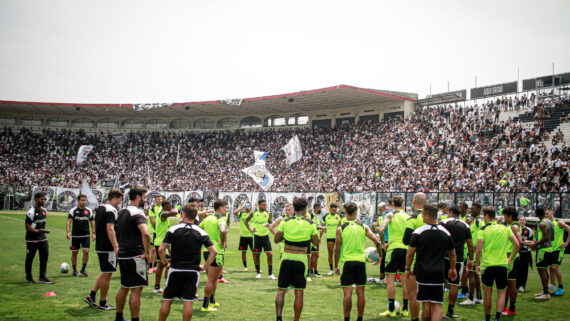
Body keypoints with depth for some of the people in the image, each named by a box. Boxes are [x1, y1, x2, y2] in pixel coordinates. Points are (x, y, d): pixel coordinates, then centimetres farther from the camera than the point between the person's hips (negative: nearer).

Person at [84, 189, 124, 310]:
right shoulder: (110, 210, -16)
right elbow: (110, 229, -24)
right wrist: (116, 247, -24)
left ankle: (91, 296, 16)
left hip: (99, 246, 9)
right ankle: (103, 303, 9)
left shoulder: (99, 208, 14)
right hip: (108, 248, -9)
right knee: (107, 274, 1)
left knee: (105, 273, 20)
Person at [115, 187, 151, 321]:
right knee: (136, 290, -3)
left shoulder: (121, 212, 13)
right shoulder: (137, 213, -15)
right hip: (135, 256, -9)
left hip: (122, 255, 9)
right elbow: (145, 233, -31)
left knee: (124, 287, 20)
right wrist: (147, 253, -21)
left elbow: (118, 232, 26)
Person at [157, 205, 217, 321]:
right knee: (188, 301, 3)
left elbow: (161, 249, -7)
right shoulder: (201, 232, 0)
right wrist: (205, 266, 4)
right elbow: (214, 252, -4)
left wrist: (166, 263, 5)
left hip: (175, 270, 0)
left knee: (167, 300, 10)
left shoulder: (173, 229, -2)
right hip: (193, 271, 0)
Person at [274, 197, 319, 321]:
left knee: (281, 290, 7)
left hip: (287, 259, 0)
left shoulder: (285, 222, -1)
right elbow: (316, 242, 6)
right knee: (299, 293, 8)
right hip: (301, 260, 0)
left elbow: (276, 240, 4)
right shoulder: (311, 224, -1)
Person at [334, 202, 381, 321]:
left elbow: (337, 249, -3)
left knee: (347, 293, 0)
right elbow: (377, 242, -5)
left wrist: (336, 266, 5)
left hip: (346, 262, -2)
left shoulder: (340, 229, -3)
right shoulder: (364, 227, 2)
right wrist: (380, 255, 11)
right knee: (360, 292, 11)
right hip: (361, 262, 2)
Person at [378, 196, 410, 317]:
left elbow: (381, 229, -15)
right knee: (405, 281, 9)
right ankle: (405, 309, 14)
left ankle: (391, 309, 0)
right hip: (407, 249, 4)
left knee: (390, 279, 1)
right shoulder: (408, 216, 9)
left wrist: (383, 243, -3)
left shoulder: (390, 215, -2)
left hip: (394, 248, -4)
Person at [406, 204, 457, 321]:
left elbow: (410, 253, -5)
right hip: (439, 274, 1)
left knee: (425, 304, 10)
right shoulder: (446, 232, 5)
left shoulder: (418, 232, -6)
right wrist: (452, 269, 33)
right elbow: (452, 254, 18)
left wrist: (408, 269, 10)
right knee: (437, 305, 1)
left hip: (422, 273, -1)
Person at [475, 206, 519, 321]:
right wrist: (510, 259, 11)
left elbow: (479, 250, -12)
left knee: (487, 293, 11)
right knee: (501, 293, 10)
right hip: (502, 265, 2)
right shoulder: (505, 228, 4)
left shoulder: (483, 229, -5)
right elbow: (517, 244, -1)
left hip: (487, 265, -2)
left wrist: (477, 265, 0)